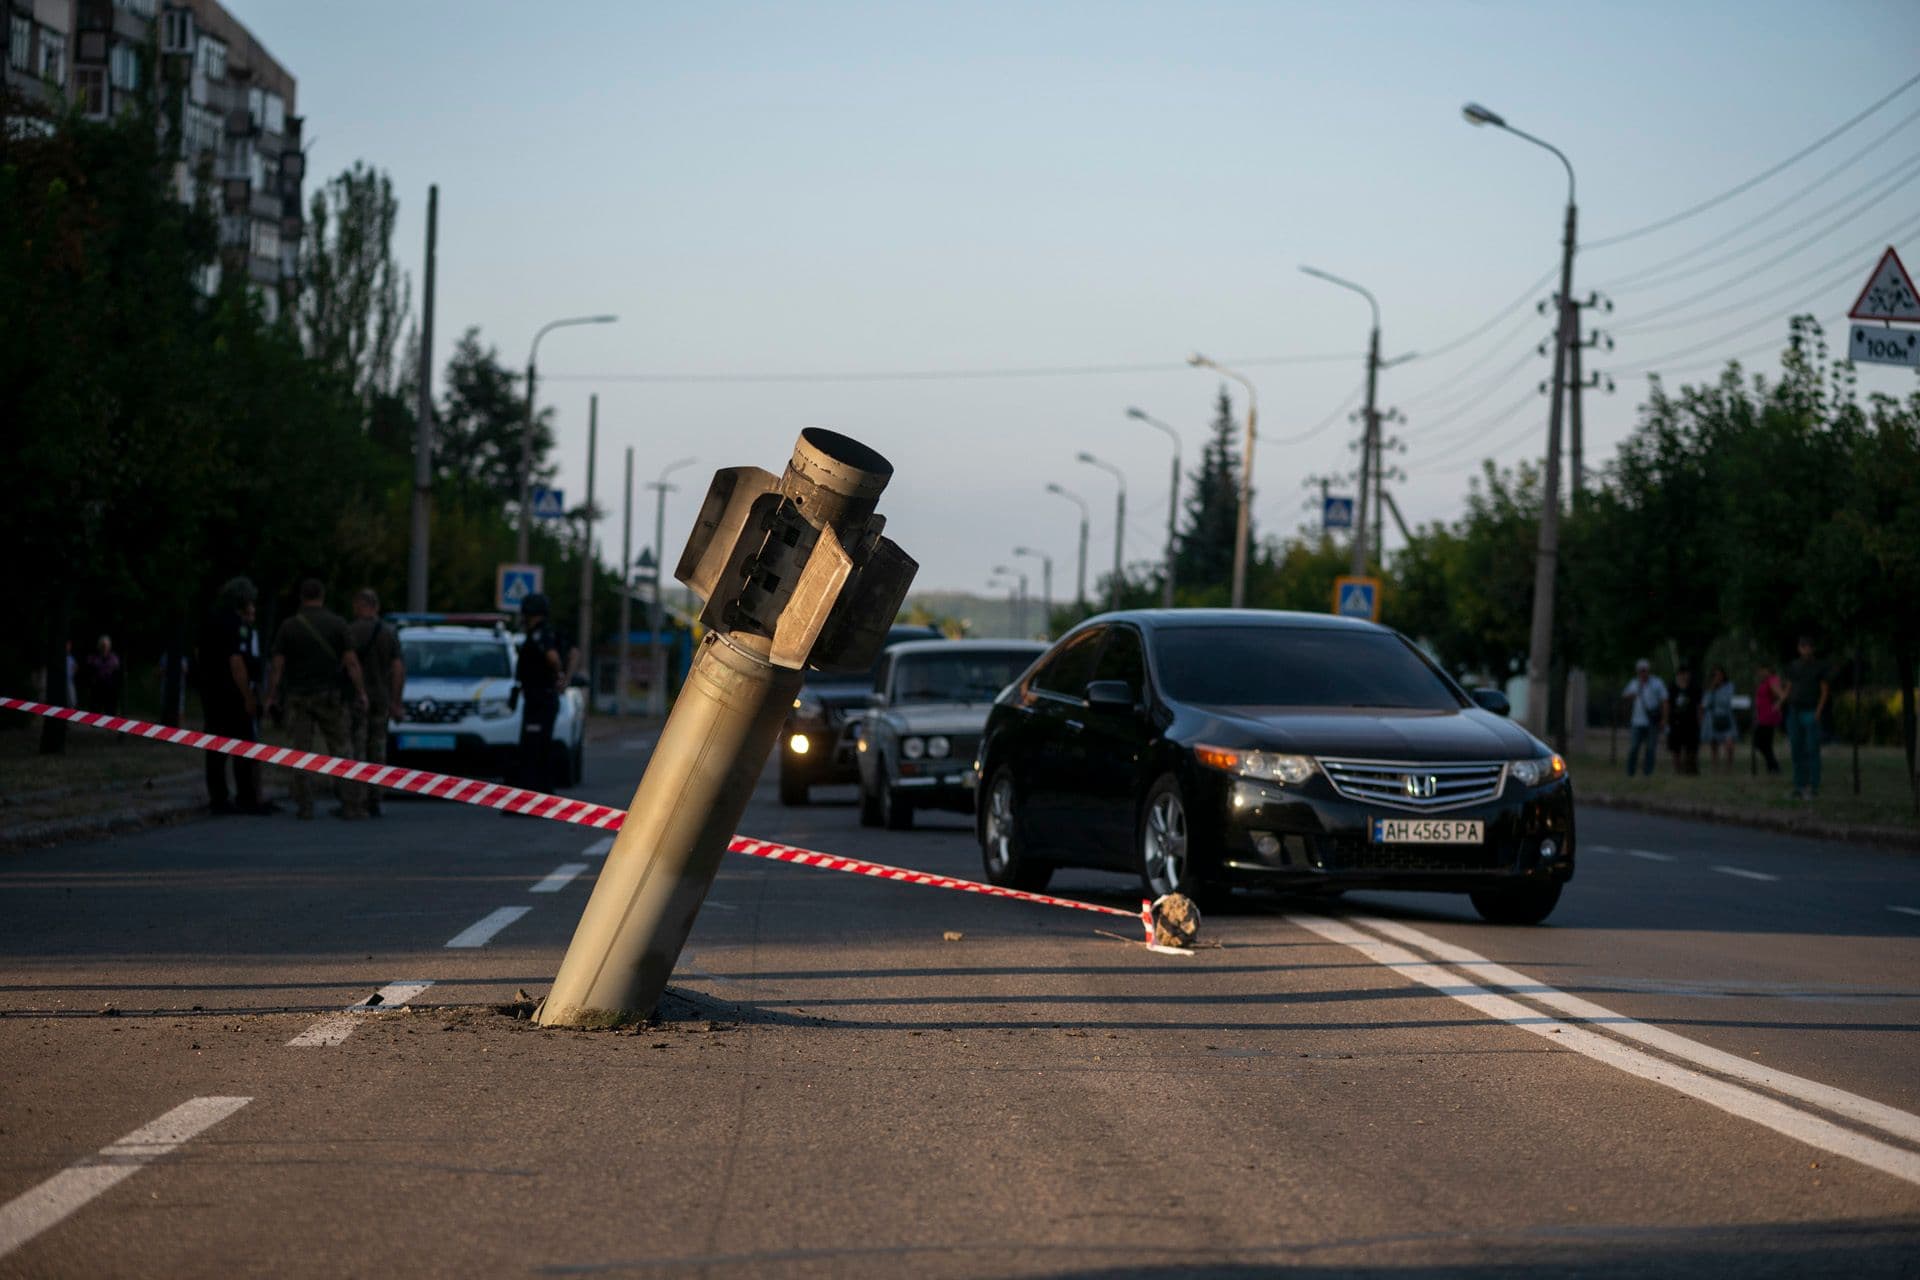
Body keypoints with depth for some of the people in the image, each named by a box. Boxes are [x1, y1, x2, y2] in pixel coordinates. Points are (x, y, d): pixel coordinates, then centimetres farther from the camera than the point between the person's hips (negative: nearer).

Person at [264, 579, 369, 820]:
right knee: (340, 750, 5)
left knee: (301, 752, 5)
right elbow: (351, 662, -6)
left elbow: (277, 666, -3)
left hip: (299, 697, 0)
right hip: (330, 696, 0)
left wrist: (271, 697, 1)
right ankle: (354, 803, -1)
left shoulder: (289, 626, 0)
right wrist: (361, 692, -1)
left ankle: (304, 806, 1)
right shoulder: (338, 624, -2)